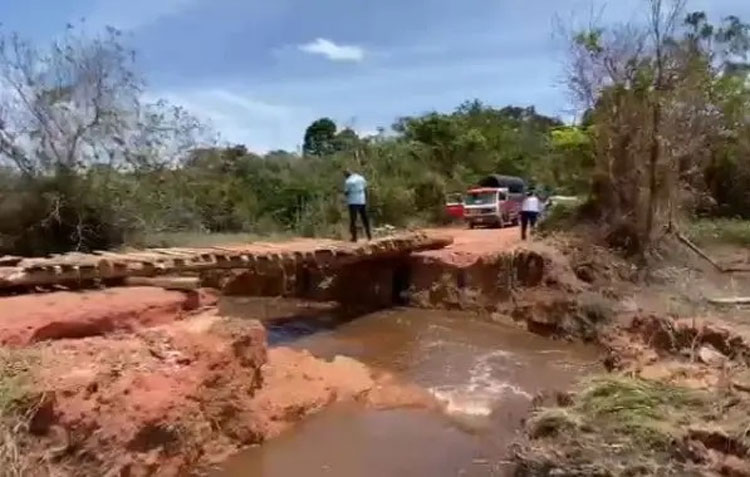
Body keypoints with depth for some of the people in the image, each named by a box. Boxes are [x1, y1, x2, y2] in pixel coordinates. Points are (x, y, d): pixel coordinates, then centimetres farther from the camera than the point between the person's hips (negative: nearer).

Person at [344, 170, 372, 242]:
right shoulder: (361, 178, 7)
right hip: (362, 201, 5)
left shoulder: (348, 181, -11)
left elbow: (346, 192, -9)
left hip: (353, 202, -5)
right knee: (364, 218, 14)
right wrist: (366, 200, 15)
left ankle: (354, 237, 1)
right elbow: (365, 190, 9)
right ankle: (368, 234, 18)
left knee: (353, 219, 1)